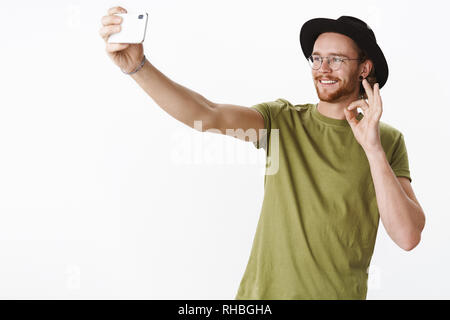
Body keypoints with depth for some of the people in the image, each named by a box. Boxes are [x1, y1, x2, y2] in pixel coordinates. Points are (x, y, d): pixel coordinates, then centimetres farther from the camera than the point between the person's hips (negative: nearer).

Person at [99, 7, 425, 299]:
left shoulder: (388, 140, -4)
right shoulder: (282, 120, -3)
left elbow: (408, 237, -14)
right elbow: (206, 115, -19)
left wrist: (373, 148, -21)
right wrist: (137, 65, -34)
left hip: (339, 293, -1)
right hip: (262, 292, 1)